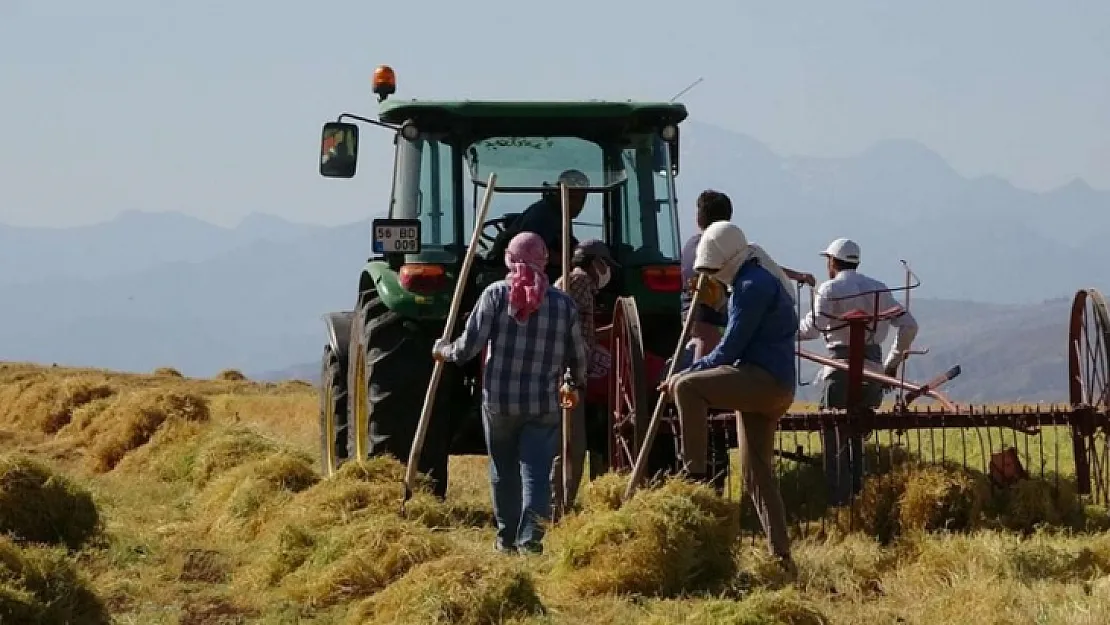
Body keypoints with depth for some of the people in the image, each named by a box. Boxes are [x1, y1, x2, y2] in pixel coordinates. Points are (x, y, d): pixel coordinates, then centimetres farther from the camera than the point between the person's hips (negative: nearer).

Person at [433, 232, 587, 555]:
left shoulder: (496, 294, -3)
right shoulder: (563, 302, 2)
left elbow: (468, 347, -8)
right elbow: (578, 357, 11)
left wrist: (442, 350, 13)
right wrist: (577, 383, 32)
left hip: (499, 401, 0)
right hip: (544, 406, 0)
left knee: (504, 472, 16)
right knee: (536, 473, -3)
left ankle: (507, 538, 24)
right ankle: (530, 539, -19)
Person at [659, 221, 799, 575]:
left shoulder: (753, 286, -12)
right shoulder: (761, 280, 22)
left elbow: (730, 348, -15)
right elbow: (737, 347, 27)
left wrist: (683, 374, -7)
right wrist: (691, 370, 21)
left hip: (764, 381, -11)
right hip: (769, 387, 11)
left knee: (686, 387, -25)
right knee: (758, 474, 11)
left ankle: (695, 476, -25)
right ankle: (781, 556, 11)